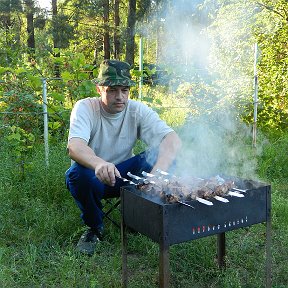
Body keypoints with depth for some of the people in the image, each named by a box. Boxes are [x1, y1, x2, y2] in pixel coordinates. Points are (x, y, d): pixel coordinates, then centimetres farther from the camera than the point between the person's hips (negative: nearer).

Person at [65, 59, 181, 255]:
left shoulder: (138, 110, -9)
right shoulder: (85, 108, -15)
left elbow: (173, 139, -24)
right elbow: (74, 147, -33)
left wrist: (158, 172, -44)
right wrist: (99, 164, -56)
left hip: (125, 176, 2)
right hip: (94, 179, -1)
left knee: (161, 155, -22)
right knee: (78, 173, -35)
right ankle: (94, 227, -5)